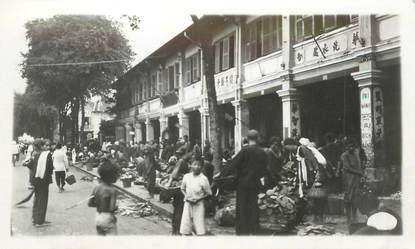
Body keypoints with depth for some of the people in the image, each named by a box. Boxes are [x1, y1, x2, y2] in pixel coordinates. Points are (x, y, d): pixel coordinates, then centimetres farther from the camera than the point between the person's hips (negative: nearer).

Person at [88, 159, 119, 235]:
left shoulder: (96, 188, 0)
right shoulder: (112, 190, -18)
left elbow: (89, 203, 2)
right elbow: (112, 208, -23)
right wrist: (116, 207, -2)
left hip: (97, 217, 7)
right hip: (108, 218, -7)